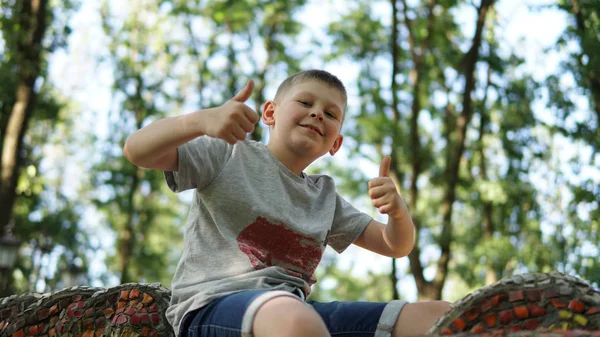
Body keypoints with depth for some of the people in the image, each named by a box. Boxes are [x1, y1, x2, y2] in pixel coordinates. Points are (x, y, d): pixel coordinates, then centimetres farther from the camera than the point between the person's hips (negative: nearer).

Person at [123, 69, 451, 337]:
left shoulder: (325, 195, 25)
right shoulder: (230, 154, 8)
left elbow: (395, 245, 25)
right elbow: (136, 150, -3)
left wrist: (398, 210, 0)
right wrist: (201, 120, -23)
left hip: (298, 310, 6)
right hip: (213, 306, -6)